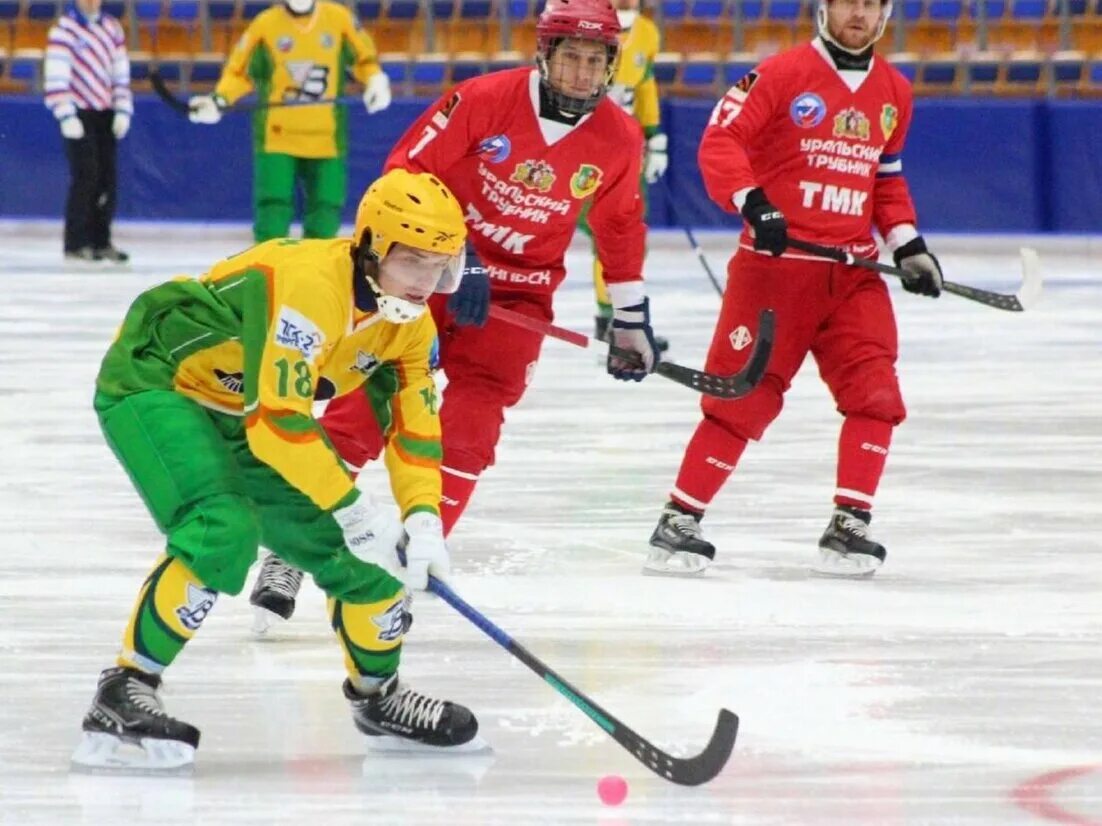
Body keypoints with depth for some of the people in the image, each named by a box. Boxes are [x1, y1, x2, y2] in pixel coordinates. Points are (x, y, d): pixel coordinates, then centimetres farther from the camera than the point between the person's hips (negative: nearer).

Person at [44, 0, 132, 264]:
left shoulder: (112, 28, 10)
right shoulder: (64, 29, -9)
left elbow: (121, 74, 13)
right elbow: (56, 76, -14)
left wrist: (122, 111, 5)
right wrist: (66, 116, -20)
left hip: (105, 114, 6)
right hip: (79, 115, -6)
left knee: (108, 179, 3)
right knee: (86, 177, -12)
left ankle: (100, 241, 10)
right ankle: (75, 244, -7)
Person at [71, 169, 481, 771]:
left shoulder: (409, 322, -4)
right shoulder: (310, 283, -32)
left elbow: (414, 422, 2)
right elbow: (276, 422, -34)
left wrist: (423, 520, -14)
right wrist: (353, 510, -29)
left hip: (239, 414, 9)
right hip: (154, 384, -9)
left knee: (358, 548, 5)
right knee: (225, 530, -32)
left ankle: (377, 694, 30)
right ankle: (121, 697, -26)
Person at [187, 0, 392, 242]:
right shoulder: (265, 25, -3)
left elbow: (364, 58, 12)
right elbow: (239, 71, 3)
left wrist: (376, 81, -6)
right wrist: (219, 100, -12)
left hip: (325, 137, 2)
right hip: (276, 135, -2)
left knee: (326, 209, 6)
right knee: (274, 210, -10)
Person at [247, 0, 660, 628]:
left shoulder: (619, 140, -5)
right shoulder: (483, 101, -16)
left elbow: (621, 225, 12)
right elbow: (407, 169, -11)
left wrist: (632, 317, 18)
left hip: (518, 293, 2)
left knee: (468, 432, -9)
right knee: (363, 406, -7)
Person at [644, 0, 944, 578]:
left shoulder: (894, 94, 12)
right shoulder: (782, 74, -8)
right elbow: (719, 140, -12)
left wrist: (907, 244, 11)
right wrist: (752, 204, -26)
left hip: (852, 270, 5)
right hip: (774, 262, -5)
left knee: (876, 394, -8)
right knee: (741, 395, -5)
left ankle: (850, 527, 0)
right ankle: (680, 521, 5)